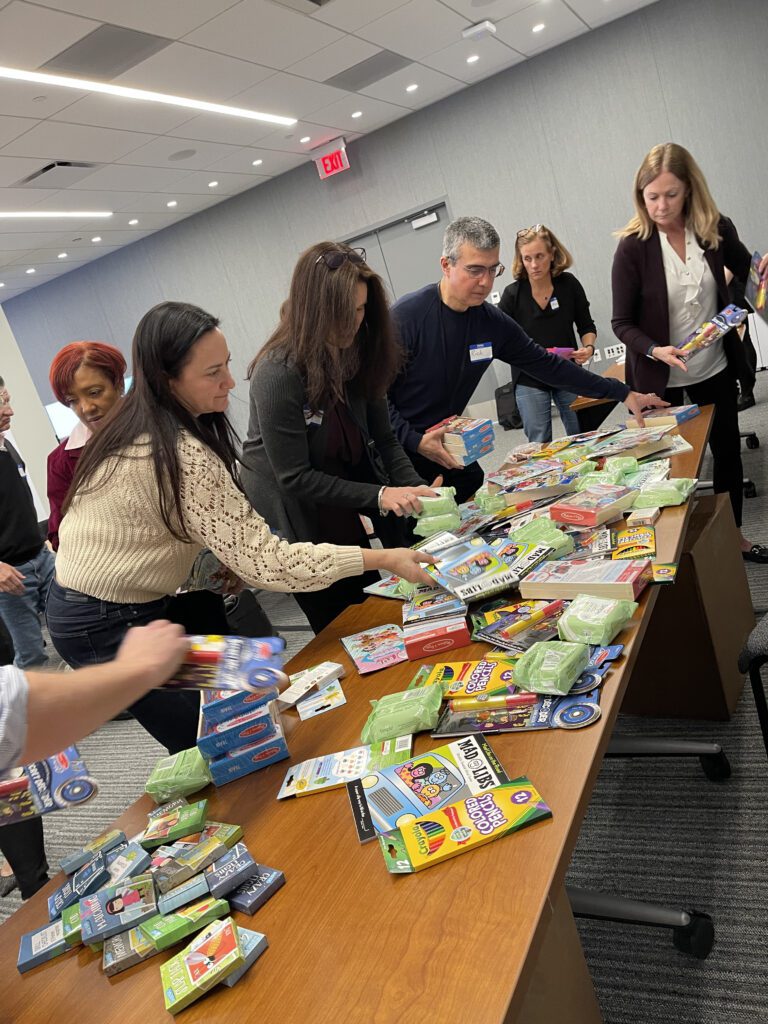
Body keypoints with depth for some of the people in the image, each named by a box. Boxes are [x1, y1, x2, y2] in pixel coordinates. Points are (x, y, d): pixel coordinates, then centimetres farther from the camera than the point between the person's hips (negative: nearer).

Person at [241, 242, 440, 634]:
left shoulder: (359, 353, -8)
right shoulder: (277, 374, -28)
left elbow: (383, 439, -4)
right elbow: (294, 477, -25)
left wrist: (414, 488, -20)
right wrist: (379, 495, -29)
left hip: (345, 510, 6)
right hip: (296, 518, -5)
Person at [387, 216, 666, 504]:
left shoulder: (492, 322, -3)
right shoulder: (406, 317, -20)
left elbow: (549, 366, 3)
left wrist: (623, 393, 2)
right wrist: (416, 442, -29)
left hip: (448, 451, 5)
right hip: (398, 455, -5)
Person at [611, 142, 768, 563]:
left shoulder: (716, 228, -5)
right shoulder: (633, 246, -15)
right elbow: (622, 322, -13)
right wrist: (655, 351, -30)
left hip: (715, 369, 4)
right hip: (660, 377, -4)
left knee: (727, 450, 15)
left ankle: (733, 536, 35)